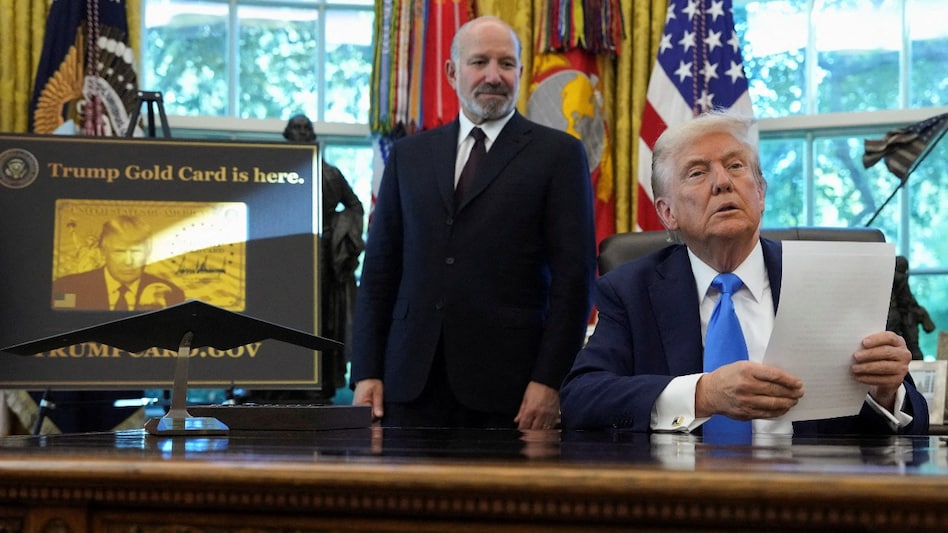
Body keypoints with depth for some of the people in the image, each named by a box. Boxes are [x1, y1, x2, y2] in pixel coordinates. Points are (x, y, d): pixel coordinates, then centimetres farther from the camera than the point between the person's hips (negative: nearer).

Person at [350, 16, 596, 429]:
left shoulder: (558, 154, 3)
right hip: (412, 381, 3)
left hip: (506, 384, -3)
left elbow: (574, 275, -2)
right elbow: (380, 268, 12)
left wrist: (549, 380, -10)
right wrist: (366, 373, 4)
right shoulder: (409, 155, 14)